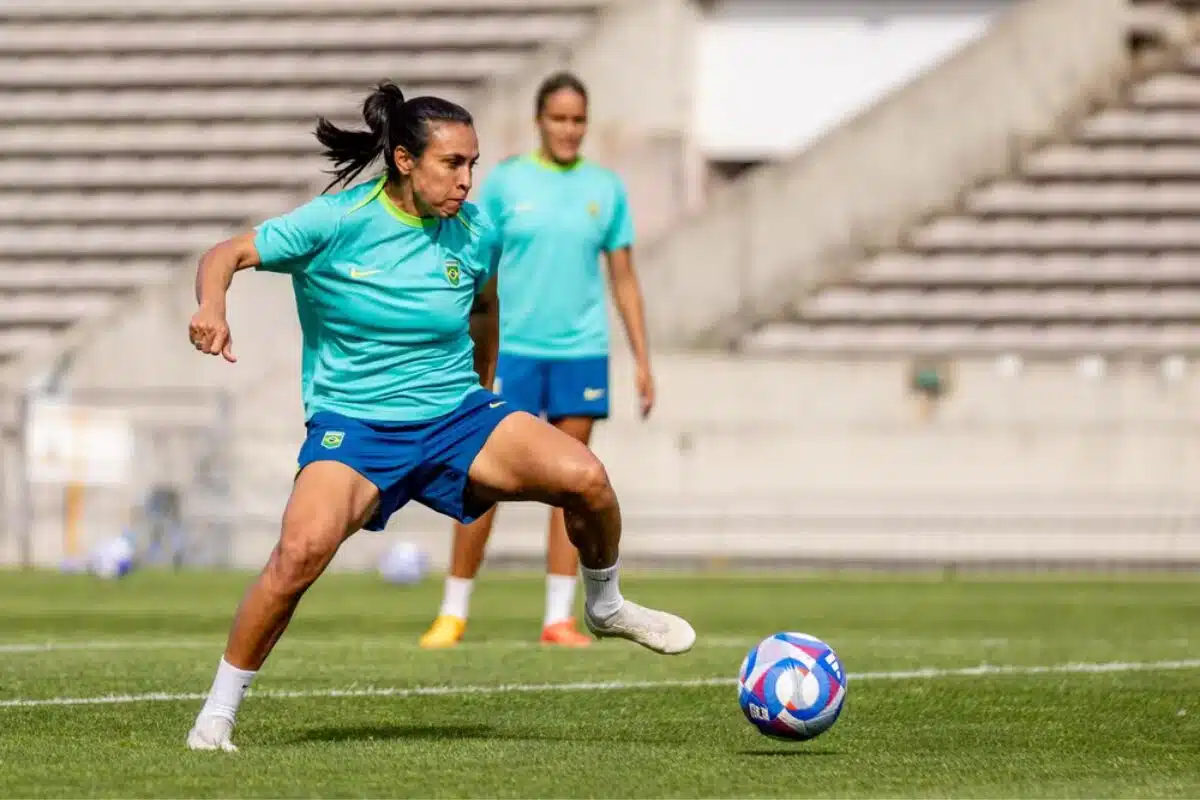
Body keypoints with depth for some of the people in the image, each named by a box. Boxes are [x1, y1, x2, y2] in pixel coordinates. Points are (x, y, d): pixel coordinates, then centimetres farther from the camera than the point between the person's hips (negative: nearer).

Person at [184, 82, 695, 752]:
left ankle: (606, 606, 12)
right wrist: (212, 308, -29)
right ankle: (218, 713, -13)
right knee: (303, 551, -31)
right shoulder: (338, 222, -11)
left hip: (457, 414, 4)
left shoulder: (475, 233, 1)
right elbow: (228, 254, -8)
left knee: (585, 477, -20)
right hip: (353, 424, -3)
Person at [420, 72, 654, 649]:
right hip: (512, 349, -2)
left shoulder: (605, 189, 6)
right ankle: (453, 613, 7)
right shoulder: (505, 182, 1)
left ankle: (559, 618, 5)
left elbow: (623, 280, 10)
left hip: (581, 352, 2)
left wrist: (642, 361, 6)